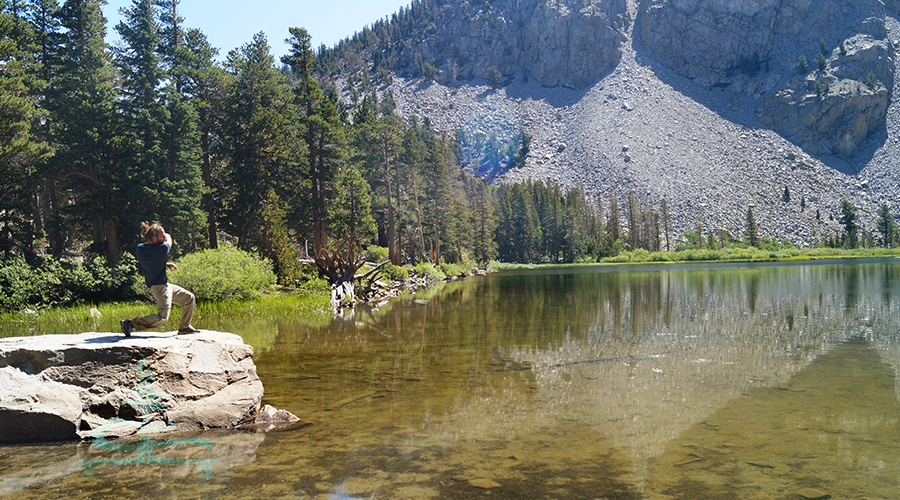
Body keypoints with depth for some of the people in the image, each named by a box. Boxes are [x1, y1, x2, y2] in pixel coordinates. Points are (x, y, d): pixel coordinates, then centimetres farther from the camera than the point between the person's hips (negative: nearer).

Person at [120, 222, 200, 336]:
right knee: (162, 318, -16)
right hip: (160, 287, -10)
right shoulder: (161, 248, -20)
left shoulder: (140, 248, 4)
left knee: (189, 298, 17)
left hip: (165, 285, 10)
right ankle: (130, 324, -7)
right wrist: (167, 236, 22)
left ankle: (184, 327, 26)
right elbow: (168, 241, 3)